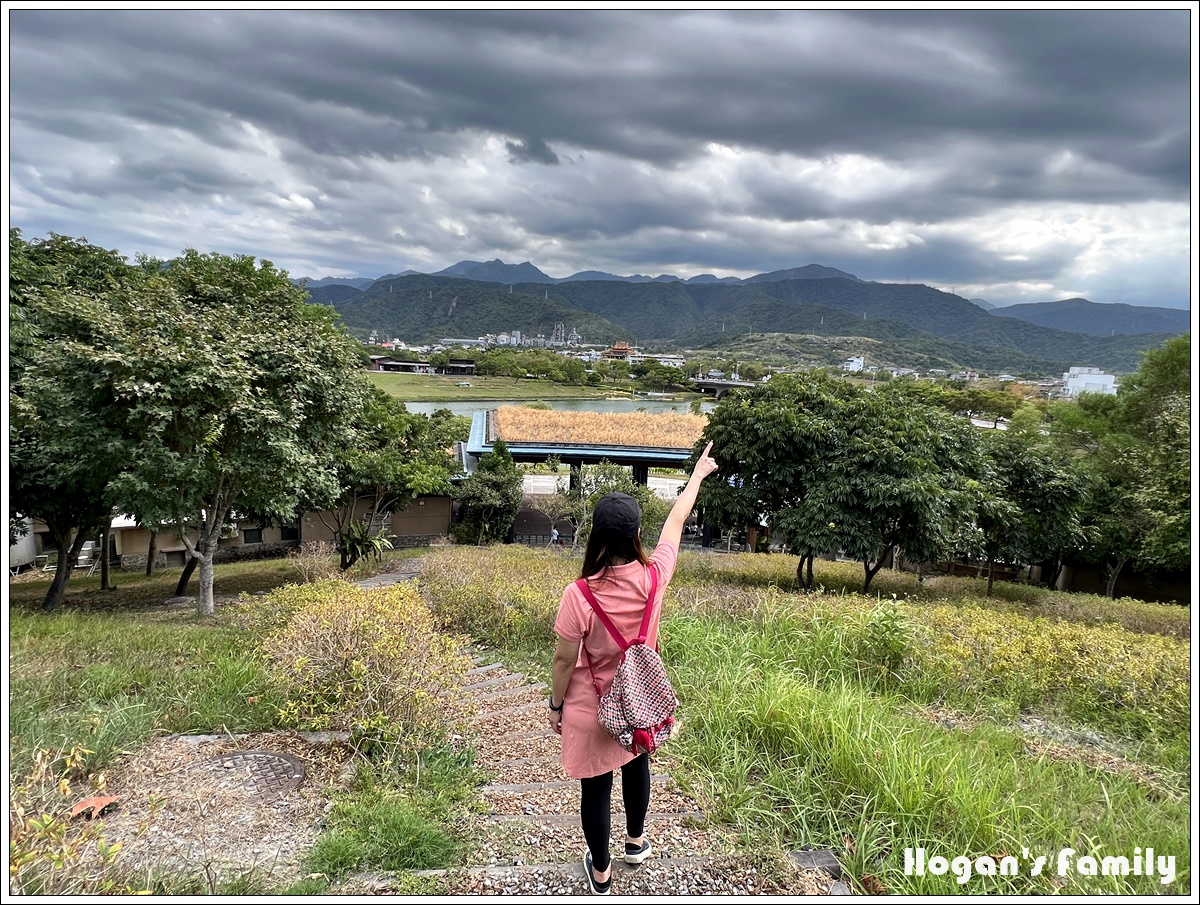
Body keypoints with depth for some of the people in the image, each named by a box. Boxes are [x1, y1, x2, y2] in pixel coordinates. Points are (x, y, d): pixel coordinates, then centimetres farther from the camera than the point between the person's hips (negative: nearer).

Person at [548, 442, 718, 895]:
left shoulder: (579, 596, -30)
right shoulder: (653, 577, -20)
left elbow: (564, 661, -18)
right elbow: (676, 521, -5)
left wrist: (556, 705, 1)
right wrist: (699, 473, 10)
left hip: (592, 710, -3)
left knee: (596, 788, 16)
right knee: (637, 766, 29)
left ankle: (600, 871, 36)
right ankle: (636, 841, 52)